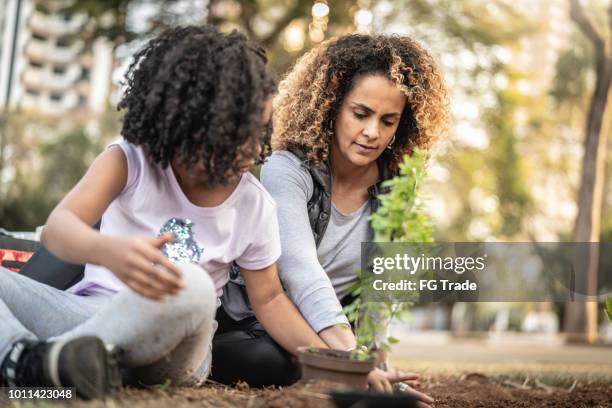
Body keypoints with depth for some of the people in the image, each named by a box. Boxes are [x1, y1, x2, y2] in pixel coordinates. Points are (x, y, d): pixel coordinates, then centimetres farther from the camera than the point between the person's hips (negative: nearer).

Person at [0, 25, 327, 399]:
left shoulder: (256, 207, -3)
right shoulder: (130, 160, -8)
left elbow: (268, 299, 9)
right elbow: (59, 225, -24)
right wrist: (108, 250, -48)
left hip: (170, 343, -1)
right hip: (91, 312, 1)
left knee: (193, 287, -36)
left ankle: (41, 359, -36)